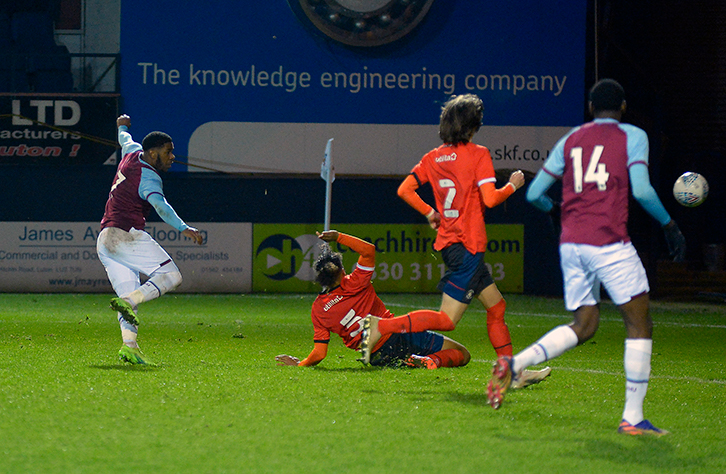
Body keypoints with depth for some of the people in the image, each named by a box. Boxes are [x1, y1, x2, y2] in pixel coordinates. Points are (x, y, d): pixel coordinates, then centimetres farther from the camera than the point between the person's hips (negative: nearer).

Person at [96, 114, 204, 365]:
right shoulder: (149, 177, -9)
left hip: (103, 241, 9)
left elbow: (125, 139, 41)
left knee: (129, 292, 3)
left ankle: (129, 345, -14)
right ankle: (128, 301, -29)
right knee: (171, 275, -13)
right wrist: (183, 229, -36)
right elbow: (159, 205, -28)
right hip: (126, 234, -9)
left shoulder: (133, 153, 16)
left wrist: (122, 126, 63)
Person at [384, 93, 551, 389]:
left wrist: (430, 213, 17)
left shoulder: (433, 158, 9)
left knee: (496, 305, 16)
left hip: (448, 241, 8)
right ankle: (382, 327, -18)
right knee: (446, 320, -9)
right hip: (467, 245, -8)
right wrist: (513, 186, 2)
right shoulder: (478, 154, -10)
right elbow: (490, 198, -16)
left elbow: (404, 190, 4)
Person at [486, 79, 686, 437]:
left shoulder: (570, 140, 15)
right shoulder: (632, 136, 3)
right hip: (609, 242, -5)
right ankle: (632, 418, -2)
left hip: (571, 243, 5)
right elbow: (641, 190, -11)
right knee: (639, 324, 3)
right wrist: (669, 224, 2)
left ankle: (515, 364, -3)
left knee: (583, 327, 16)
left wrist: (556, 210, 35)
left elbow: (534, 194, 14)